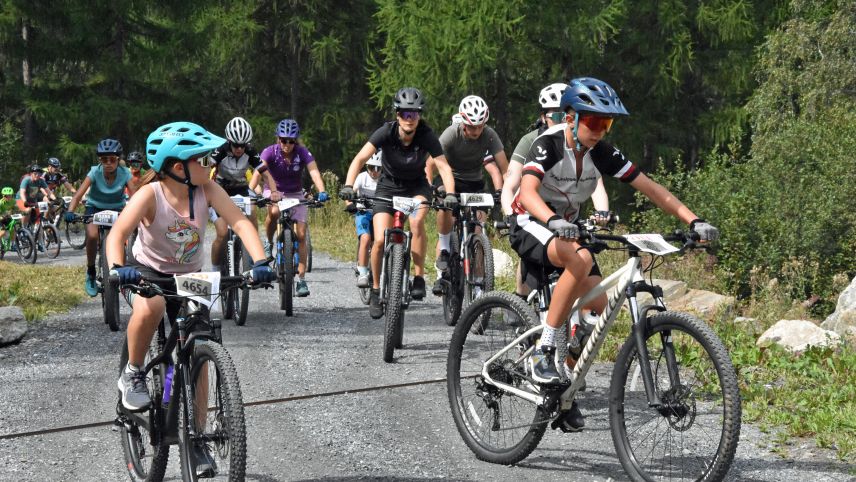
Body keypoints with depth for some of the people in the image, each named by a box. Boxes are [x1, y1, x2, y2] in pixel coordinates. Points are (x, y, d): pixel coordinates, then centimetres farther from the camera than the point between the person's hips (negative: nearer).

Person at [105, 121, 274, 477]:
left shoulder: (206, 190, -18)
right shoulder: (151, 195, -26)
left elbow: (239, 222, -27)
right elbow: (118, 232, -36)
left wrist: (260, 262, -43)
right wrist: (117, 268, -56)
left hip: (190, 277, 3)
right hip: (148, 271, -3)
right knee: (150, 308, -39)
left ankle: (197, 439, 10)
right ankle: (133, 374, -12)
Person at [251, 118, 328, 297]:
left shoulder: (302, 153, -18)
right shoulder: (270, 151, -19)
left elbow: (314, 171, -32)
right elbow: (259, 171, -32)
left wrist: (322, 192, -50)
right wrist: (249, 192, -51)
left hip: (296, 194, 1)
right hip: (274, 192, -1)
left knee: (301, 235, -10)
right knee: (274, 212, -37)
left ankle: (301, 278, -4)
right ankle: (269, 244, -9)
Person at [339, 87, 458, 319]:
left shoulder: (426, 136, -23)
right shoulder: (386, 132, -24)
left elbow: (443, 166, -27)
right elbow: (360, 159, -29)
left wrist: (450, 194, -45)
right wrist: (348, 186, -44)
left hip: (416, 186, 0)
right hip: (388, 186, 0)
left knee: (417, 222, -31)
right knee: (380, 240, -14)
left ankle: (419, 277, -15)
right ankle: (376, 289, 8)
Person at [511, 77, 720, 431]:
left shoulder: (601, 153, -7)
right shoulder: (548, 145, -23)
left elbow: (651, 189, -7)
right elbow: (528, 192, -40)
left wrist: (693, 221, -19)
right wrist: (553, 221, -59)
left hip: (567, 229, 6)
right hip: (530, 228, -6)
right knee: (581, 260, -36)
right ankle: (544, 352, -29)